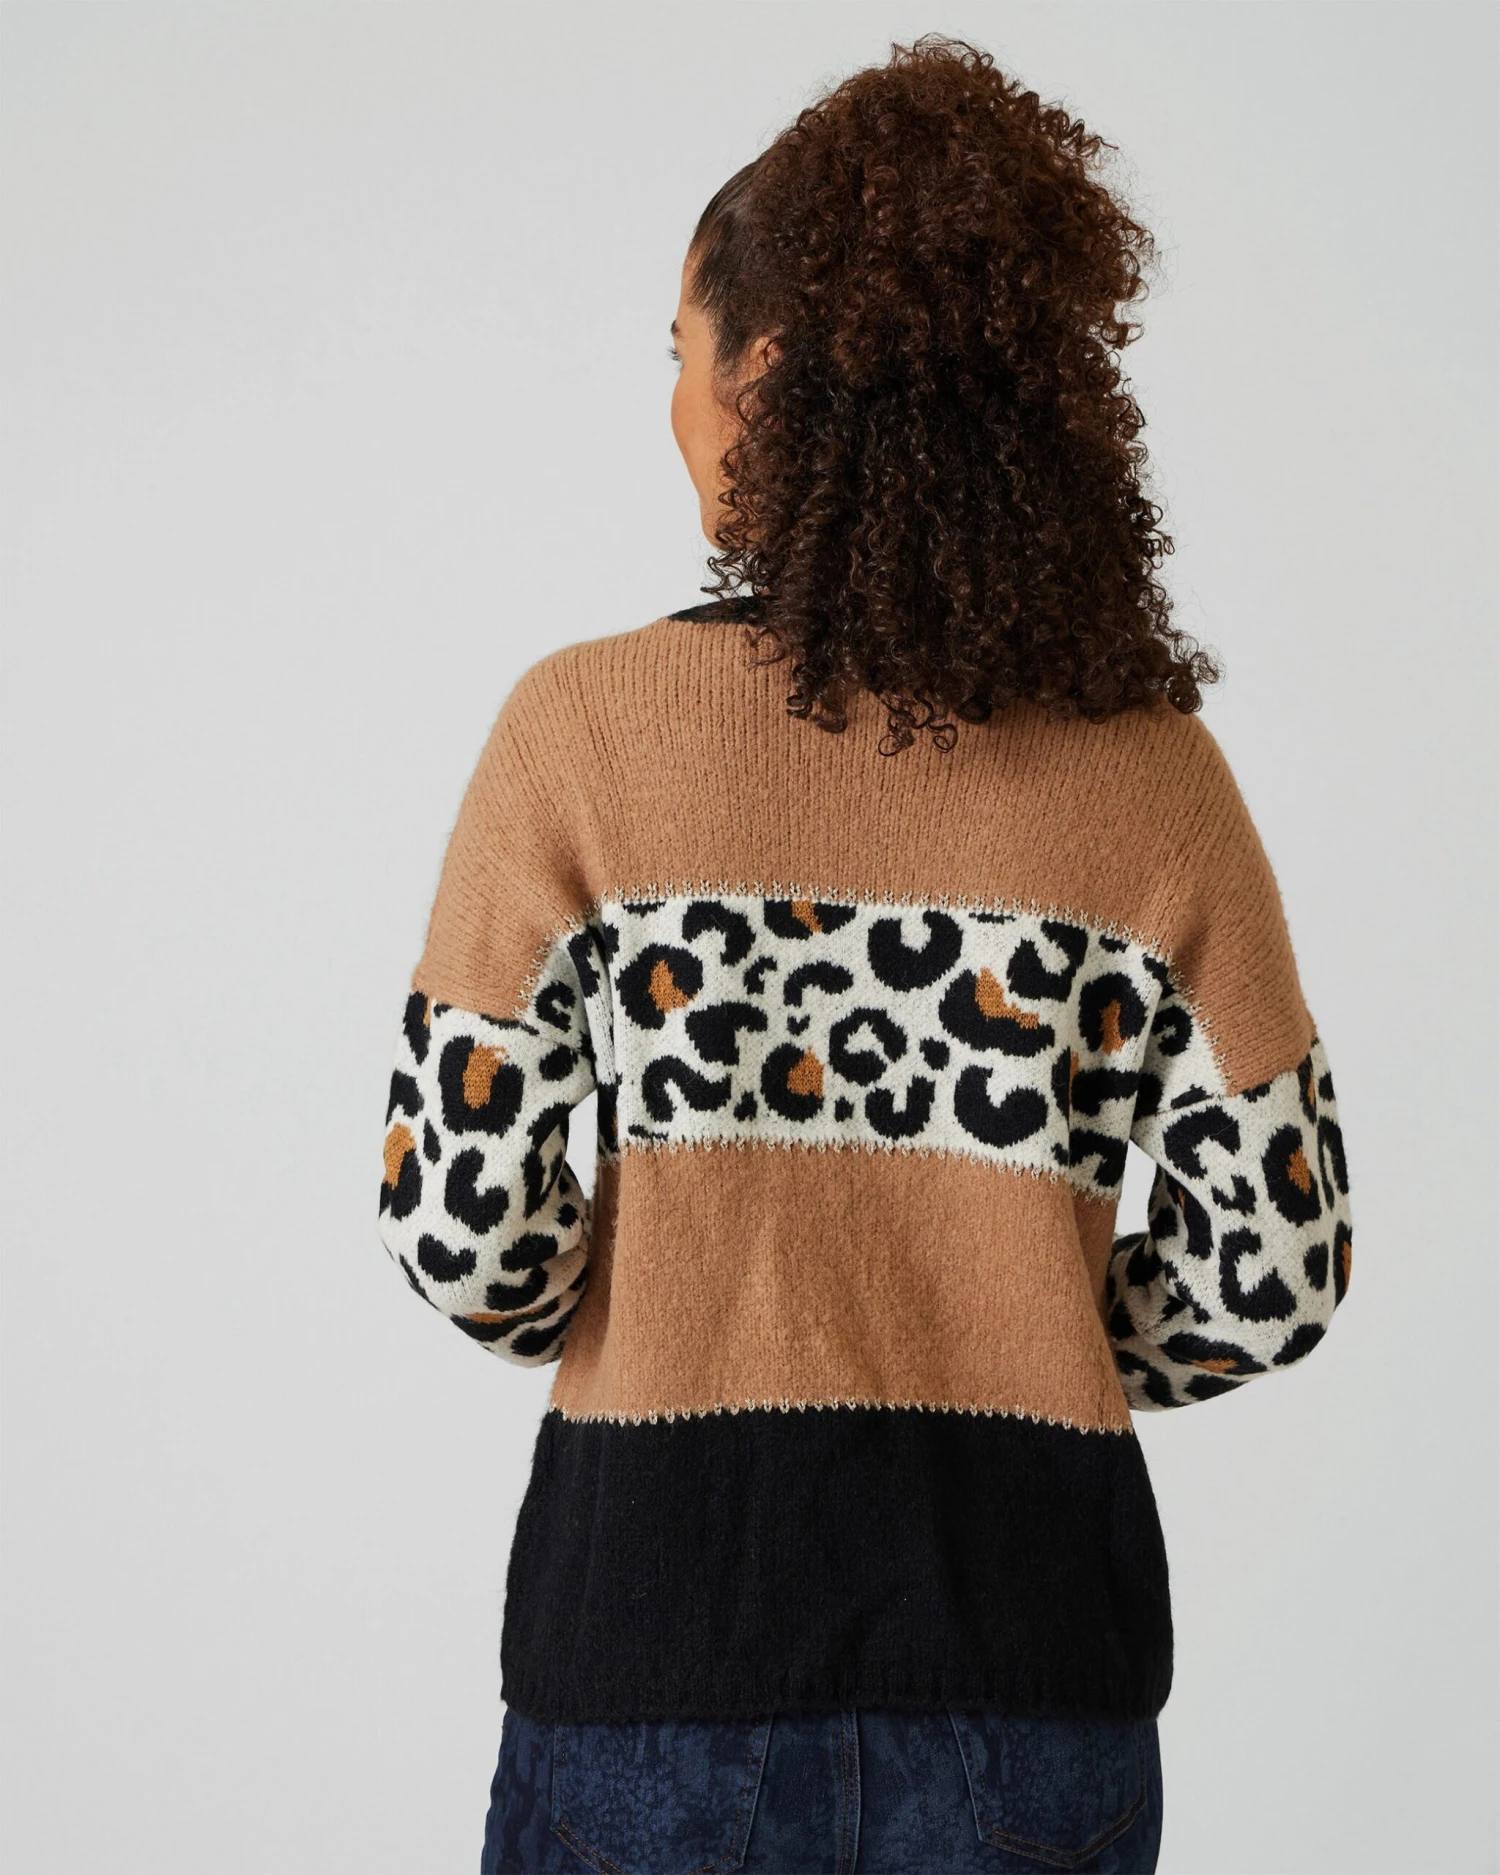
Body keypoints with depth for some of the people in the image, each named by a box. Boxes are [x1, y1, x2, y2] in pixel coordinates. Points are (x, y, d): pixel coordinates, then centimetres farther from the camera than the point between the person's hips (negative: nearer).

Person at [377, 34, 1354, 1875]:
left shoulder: (584, 726, -9)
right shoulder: (1158, 775, -3)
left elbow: (456, 1232, -8)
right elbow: (1271, 1276, -1)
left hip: (662, 1606, -1)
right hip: (1031, 1629, 2)